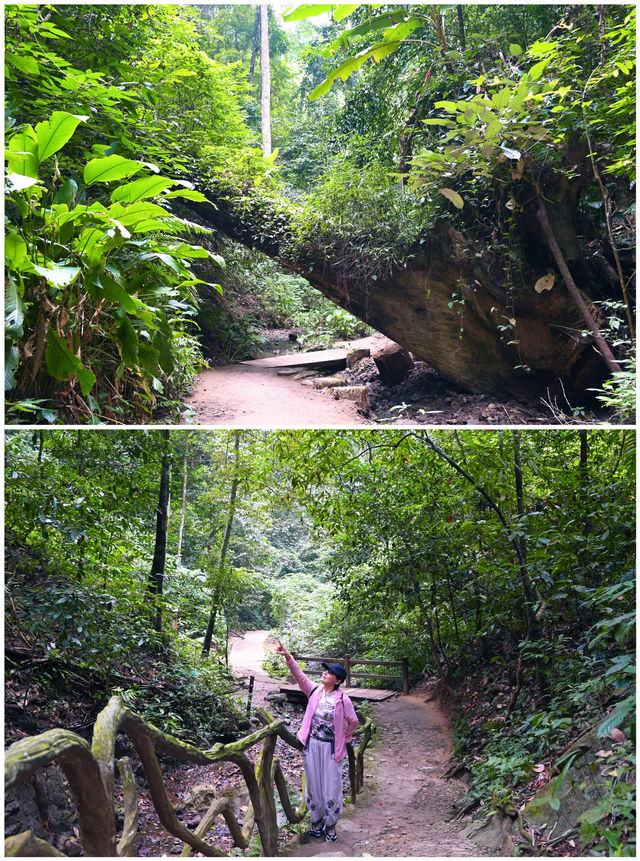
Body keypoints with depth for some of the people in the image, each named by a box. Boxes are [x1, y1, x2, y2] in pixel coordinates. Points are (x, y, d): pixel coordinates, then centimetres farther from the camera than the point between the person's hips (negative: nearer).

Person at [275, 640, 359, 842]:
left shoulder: (342, 699, -12)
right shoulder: (314, 691, -3)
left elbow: (353, 722, -1)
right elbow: (299, 675, -13)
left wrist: (344, 740, 5)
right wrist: (288, 657, -25)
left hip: (331, 748, -3)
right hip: (312, 745, 3)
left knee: (331, 786, 6)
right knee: (313, 784, 14)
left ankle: (330, 825, 24)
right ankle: (316, 821, 31)